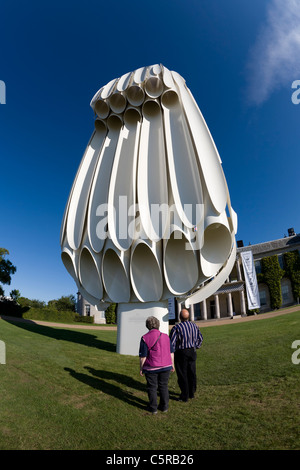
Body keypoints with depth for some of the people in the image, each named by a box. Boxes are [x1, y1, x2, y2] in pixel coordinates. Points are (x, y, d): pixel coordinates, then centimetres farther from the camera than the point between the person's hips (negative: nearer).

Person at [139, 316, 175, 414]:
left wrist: (141, 368, 0)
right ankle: (164, 407, 25)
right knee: (163, 386, 17)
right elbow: (171, 352, 5)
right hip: (165, 366, 3)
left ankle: (153, 408, 21)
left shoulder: (145, 338, -14)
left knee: (152, 388, 12)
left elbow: (143, 356, -12)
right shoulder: (165, 336, -1)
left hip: (151, 368, -3)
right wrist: (172, 364, 17)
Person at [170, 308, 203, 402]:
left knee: (182, 375, 6)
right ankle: (191, 393, 29)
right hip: (192, 352, 6)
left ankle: (184, 396, 16)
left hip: (181, 353, -5)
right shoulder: (194, 325, 0)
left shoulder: (176, 328, -19)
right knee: (192, 373, 16)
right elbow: (200, 338, 12)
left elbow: (171, 343, -20)